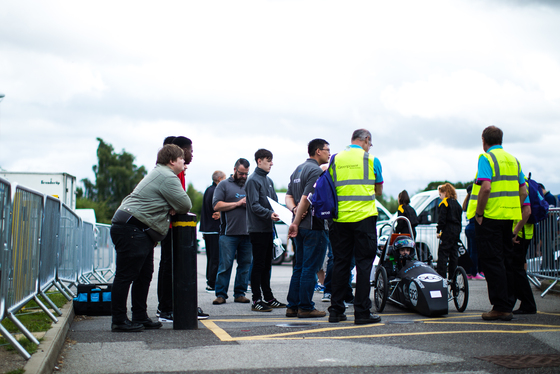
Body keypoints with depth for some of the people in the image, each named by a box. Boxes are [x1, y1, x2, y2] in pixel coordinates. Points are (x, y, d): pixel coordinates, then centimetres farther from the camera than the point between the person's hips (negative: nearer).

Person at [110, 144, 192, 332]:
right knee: (125, 275, -7)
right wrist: (174, 209, 8)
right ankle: (119, 321, -3)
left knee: (144, 274, 13)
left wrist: (172, 209, 2)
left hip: (140, 231, 11)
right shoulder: (167, 177, -12)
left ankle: (140, 317, 19)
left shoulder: (159, 174, 23)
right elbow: (185, 204, -13)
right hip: (131, 229, -11)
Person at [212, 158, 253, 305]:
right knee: (225, 265, -5)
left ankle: (240, 294, 13)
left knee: (245, 265, 5)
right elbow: (217, 205, -4)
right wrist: (238, 203, -8)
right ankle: (221, 294, 3)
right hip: (229, 233, -4)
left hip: (247, 233, 4)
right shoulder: (224, 185, 7)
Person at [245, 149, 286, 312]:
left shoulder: (268, 180, 17)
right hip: (257, 229, -8)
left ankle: (268, 297, 22)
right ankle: (257, 300, -1)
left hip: (268, 229, 8)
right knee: (258, 265, -5)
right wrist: (269, 214, -31)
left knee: (266, 265, 14)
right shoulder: (253, 180, -10)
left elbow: (275, 200, 18)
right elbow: (254, 206, -18)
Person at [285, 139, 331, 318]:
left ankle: (293, 306, 15)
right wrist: (296, 223, -15)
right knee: (310, 268, -4)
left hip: (301, 226, 9)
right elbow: (306, 199, -19)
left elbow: (288, 196, 15)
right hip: (314, 226, -9)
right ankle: (306, 308, 0)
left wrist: (295, 209, -4)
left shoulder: (298, 169, 18)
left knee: (299, 268, 13)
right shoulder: (316, 170, -12)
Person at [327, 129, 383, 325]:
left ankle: (336, 310, 12)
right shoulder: (371, 160, 0)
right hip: (364, 218, -4)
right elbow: (379, 191, 8)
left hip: (340, 218, 4)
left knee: (340, 263, 9)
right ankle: (362, 312, 1)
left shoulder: (335, 160, 10)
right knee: (364, 264, 1)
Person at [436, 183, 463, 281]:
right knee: (454, 253, 10)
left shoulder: (444, 203, -8)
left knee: (442, 254, -7)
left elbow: (442, 219, -14)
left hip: (447, 231, -8)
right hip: (457, 231, 8)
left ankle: (441, 276, -12)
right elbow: (459, 219, 18)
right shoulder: (456, 203, 17)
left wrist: (438, 231, -9)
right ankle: (452, 276, 13)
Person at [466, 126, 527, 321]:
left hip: (490, 217, -7)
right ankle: (508, 304, 17)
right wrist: (514, 211, 16)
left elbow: (486, 187, -22)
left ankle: (500, 307, -3)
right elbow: (523, 191, 12)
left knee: (491, 261, -3)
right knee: (506, 261, 13)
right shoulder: (513, 160, 14)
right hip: (509, 218, 7)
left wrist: (479, 213, -14)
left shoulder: (486, 158, -8)